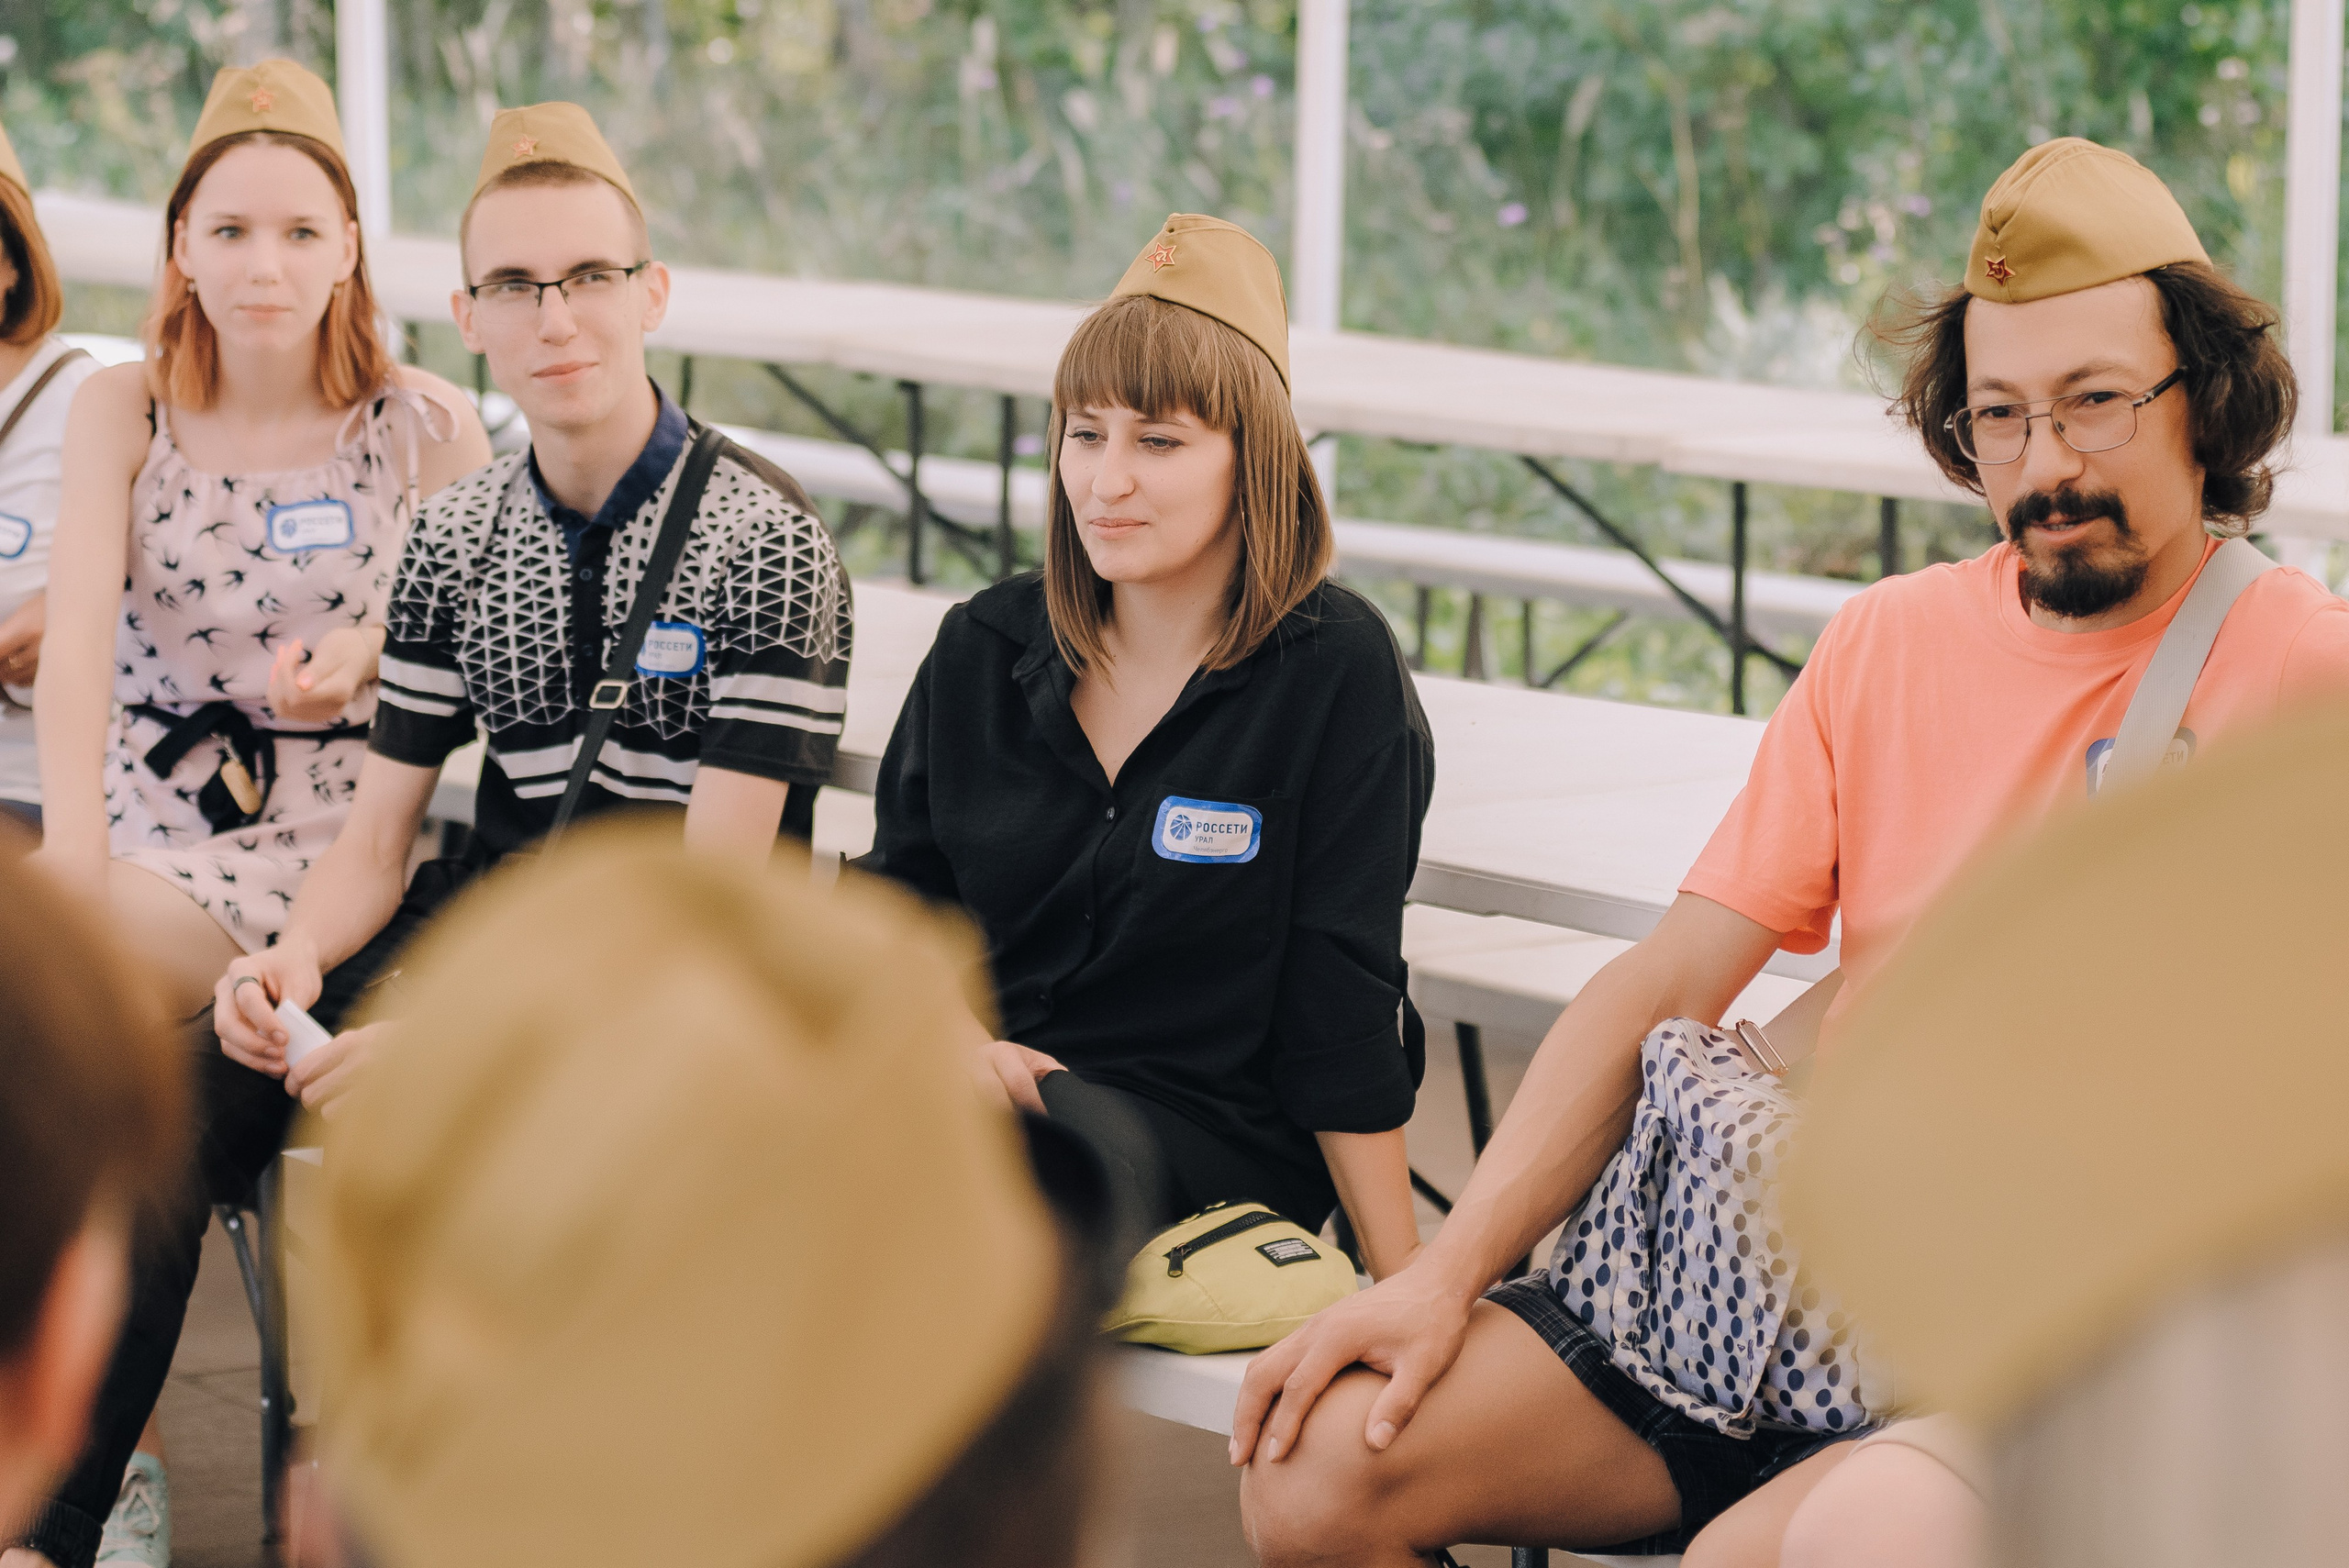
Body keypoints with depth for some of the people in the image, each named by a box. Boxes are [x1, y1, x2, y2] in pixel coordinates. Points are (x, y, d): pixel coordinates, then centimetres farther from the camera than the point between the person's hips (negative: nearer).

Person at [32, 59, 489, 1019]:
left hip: (323, 839, -3)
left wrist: (376, 652, -15)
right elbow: (77, 627, -10)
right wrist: (72, 849, -26)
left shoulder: (426, 428, 0)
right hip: (139, 813, 3)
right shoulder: (120, 415, 4)